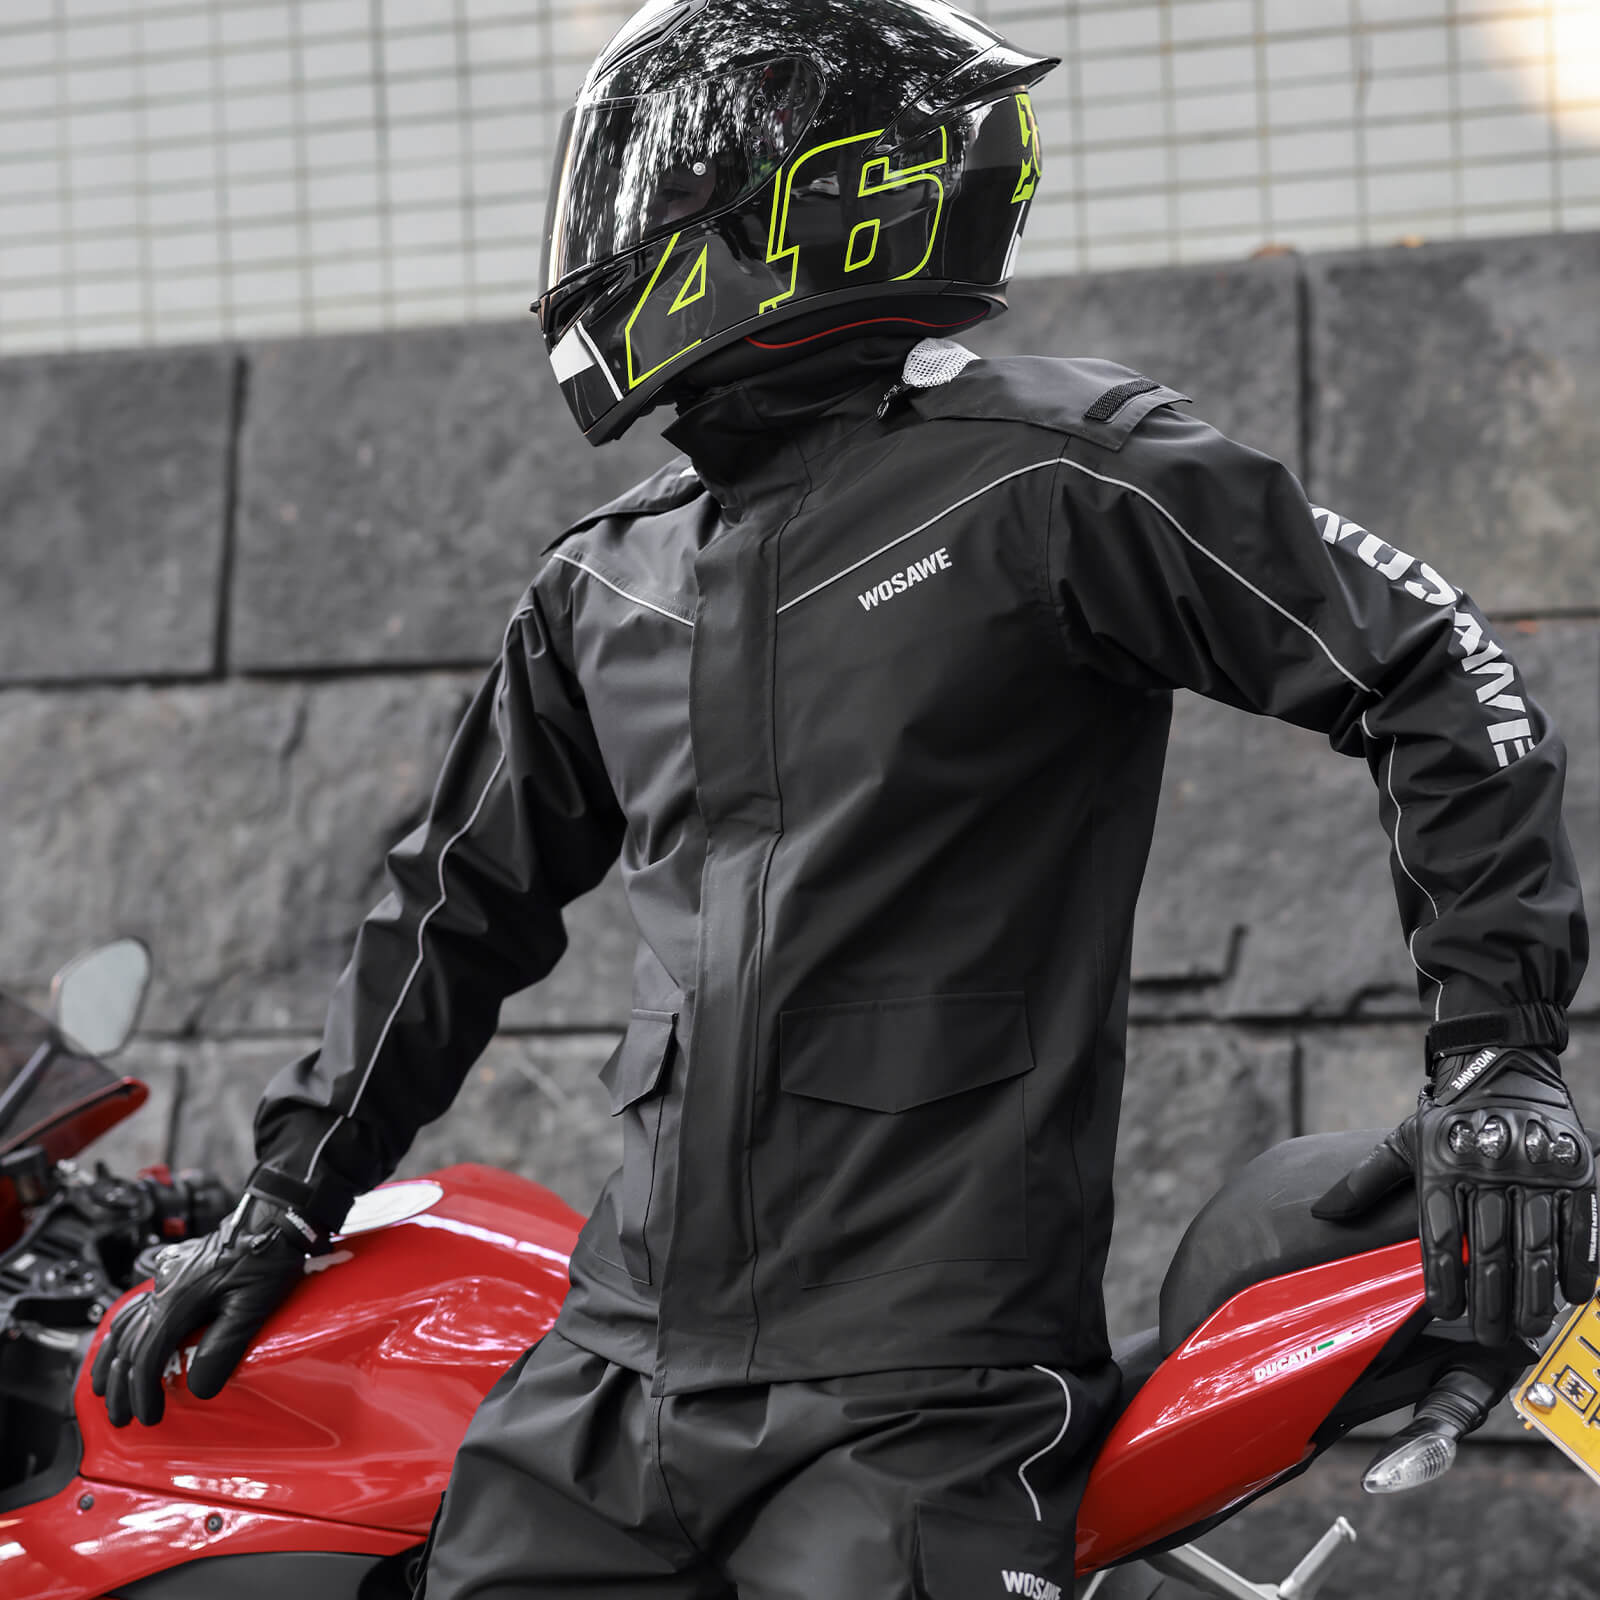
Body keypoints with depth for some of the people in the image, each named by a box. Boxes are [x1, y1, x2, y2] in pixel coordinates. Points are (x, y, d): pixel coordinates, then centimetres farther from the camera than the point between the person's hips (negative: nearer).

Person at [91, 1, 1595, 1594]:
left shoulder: (1044, 474, -5)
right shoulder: (609, 580, 17)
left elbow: (1438, 682, -6)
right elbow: (468, 896, 28)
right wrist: (289, 1198, 25)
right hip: (620, 1360, 7)